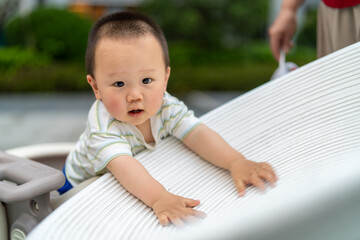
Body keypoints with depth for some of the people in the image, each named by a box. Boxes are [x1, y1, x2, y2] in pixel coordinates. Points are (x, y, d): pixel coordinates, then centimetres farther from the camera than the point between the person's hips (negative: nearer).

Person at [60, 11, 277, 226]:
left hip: (139, 185, 6)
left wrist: (237, 162, -44)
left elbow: (197, 134, -28)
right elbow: (121, 165, -50)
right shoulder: (102, 123, -36)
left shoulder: (165, 106, -21)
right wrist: (158, 198, -66)